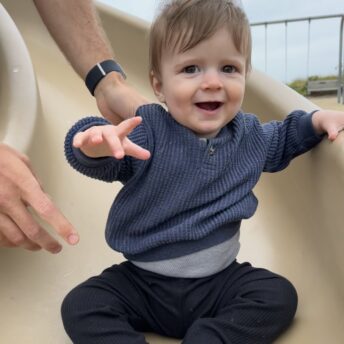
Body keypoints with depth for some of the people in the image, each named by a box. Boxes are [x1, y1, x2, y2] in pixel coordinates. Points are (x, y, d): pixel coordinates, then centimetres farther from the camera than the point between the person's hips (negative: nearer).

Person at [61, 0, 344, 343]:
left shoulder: (250, 134, 0)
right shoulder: (147, 131, -16)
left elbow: (281, 141, 23)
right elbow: (99, 161, -30)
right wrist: (97, 142, -54)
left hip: (218, 282, 3)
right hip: (141, 284, -2)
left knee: (279, 295, -15)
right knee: (81, 305, -18)